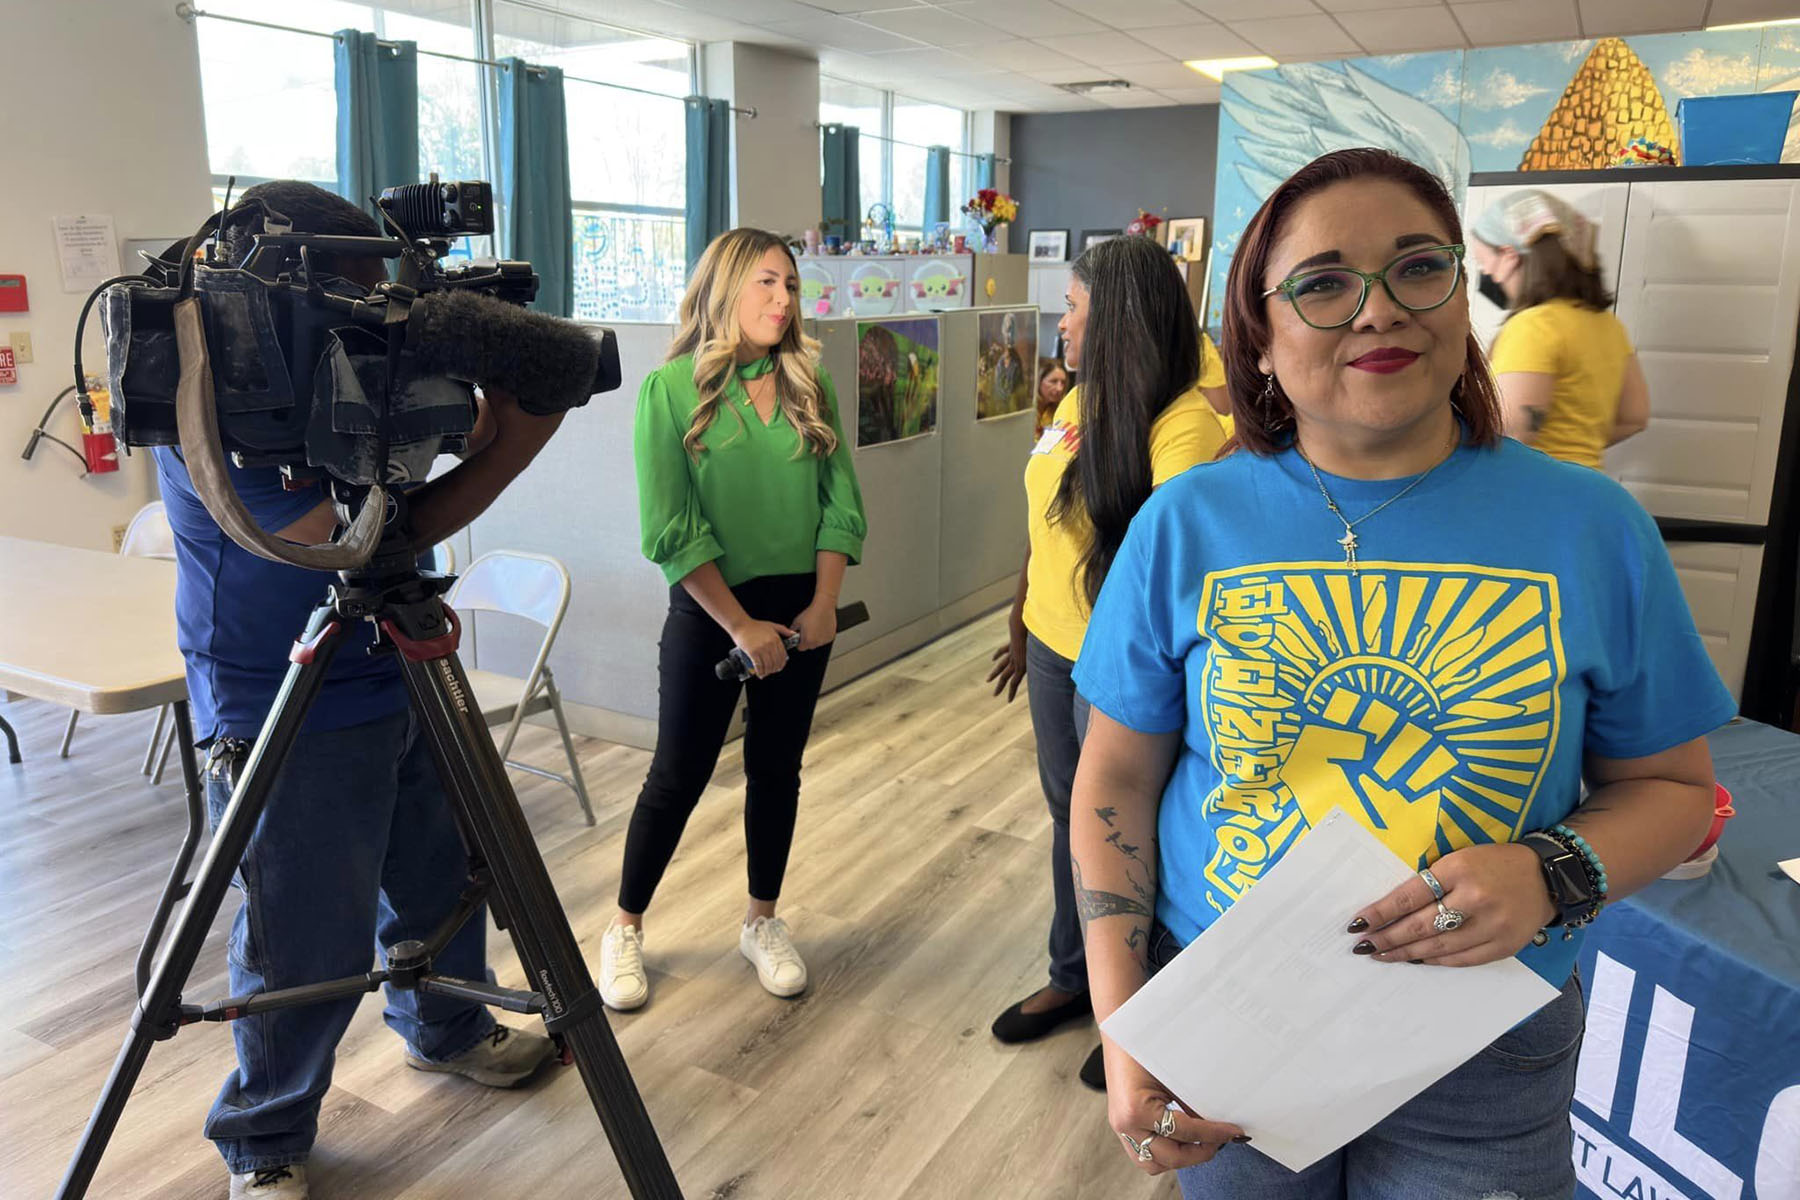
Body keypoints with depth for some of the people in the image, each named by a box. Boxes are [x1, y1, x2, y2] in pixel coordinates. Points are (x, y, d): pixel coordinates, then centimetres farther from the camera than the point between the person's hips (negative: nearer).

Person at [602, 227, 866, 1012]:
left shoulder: (811, 385, 3)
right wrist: (739, 625, -15)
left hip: (802, 610, 4)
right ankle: (626, 929, 24)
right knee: (678, 777, 6)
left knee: (776, 770, 13)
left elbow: (840, 503, 2)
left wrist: (822, 605, -8)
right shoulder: (671, 388, -9)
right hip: (709, 612, -4)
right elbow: (670, 529, -13)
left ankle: (762, 923, 30)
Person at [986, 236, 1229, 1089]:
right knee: (1068, 816, 20)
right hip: (1054, 646, 7)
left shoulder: (1182, 424, -20)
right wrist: (1019, 624, 18)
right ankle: (1072, 977, 42)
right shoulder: (1076, 402, 5)